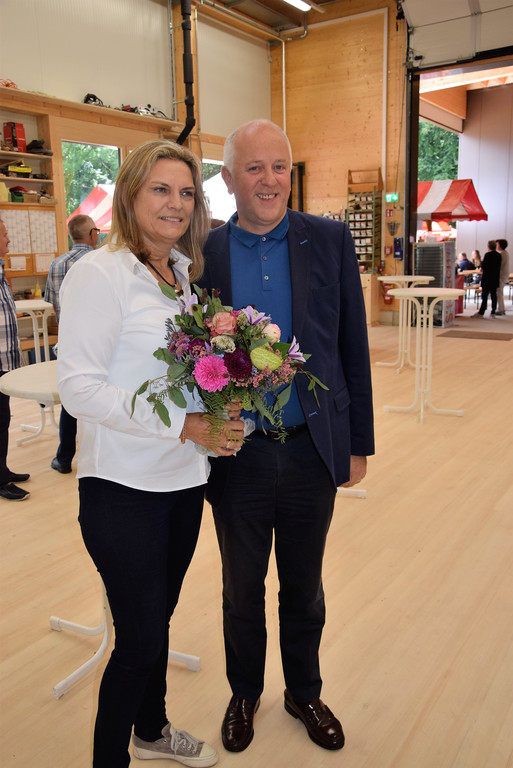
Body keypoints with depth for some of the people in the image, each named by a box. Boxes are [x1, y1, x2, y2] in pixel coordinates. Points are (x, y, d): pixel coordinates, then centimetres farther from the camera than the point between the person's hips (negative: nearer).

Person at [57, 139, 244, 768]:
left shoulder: (184, 275, 9)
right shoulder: (100, 273, -13)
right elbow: (77, 386, -19)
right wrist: (183, 425, -23)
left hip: (184, 478, 7)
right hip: (125, 486, -7)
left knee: (159, 617, 22)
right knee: (140, 638, 4)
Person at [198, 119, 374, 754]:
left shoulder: (330, 241, -3)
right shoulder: (202, 254, -3)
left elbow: (353, 347, 0)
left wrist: (359, 442, 0)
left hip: (313, 451, 0)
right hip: (237, 455, 0)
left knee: (304, 587, 19)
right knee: (241, 588, 19)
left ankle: (304, 694, 44)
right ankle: (244, 695, 44)